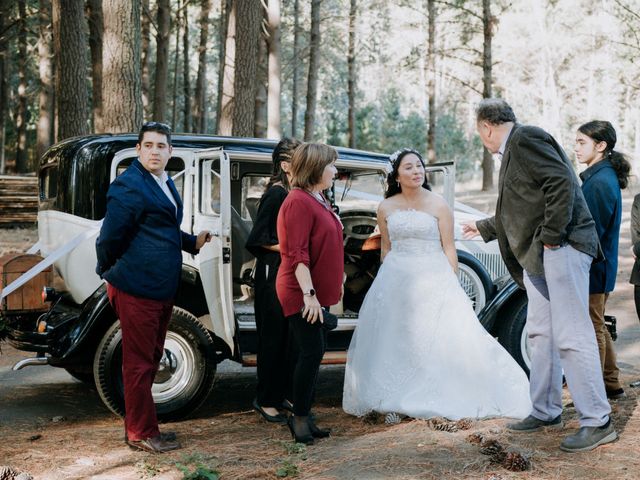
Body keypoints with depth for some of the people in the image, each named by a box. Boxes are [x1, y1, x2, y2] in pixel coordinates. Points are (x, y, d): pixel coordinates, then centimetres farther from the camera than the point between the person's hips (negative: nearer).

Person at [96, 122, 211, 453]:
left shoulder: (165, 184, 15)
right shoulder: (128, 186, -14)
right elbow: (109, 237, -13)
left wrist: (192, 242, 14)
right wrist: (111, 273, -3)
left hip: (161, 289, 9)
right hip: (136, 289, -9)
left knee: (150, 359, 17)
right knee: (140, 363, 0)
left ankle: (138, 426, 30)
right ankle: (141, 434, 11)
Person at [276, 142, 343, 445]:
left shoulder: (317, 200, 16)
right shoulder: (299, 202, -15)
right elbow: (297, 254, -22)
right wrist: (309, 293, -25)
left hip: (315, 292, 10)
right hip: (301, 293, -10)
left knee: (314, 351, 12)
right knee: (311, 352, -8)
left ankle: (303, 416, 20)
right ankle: (300, 418, 3)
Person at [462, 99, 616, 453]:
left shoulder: (526, 139, -9)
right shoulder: (514, 149, 21)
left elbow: (561, 183, -21)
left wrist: (552, 236, -19)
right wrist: (483, 228, 41)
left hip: (561, 248, -11)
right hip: (538, 256, 11)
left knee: (571, 336, -9)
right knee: (540, 333, 14)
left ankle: (597, 422, -3)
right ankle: (545, 411, 25)